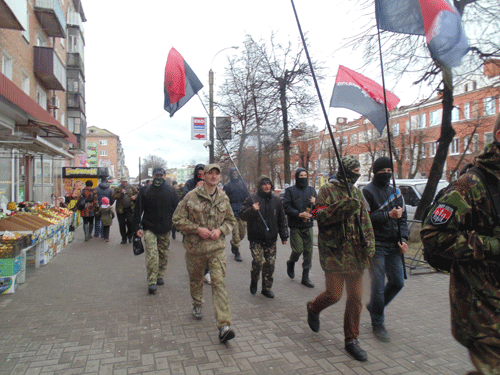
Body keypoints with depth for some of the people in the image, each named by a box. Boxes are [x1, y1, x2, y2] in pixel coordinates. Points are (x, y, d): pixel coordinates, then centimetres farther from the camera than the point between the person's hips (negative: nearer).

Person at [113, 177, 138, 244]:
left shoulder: (131, 187, 9)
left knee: (130, 222, -7)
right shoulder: (117, 188, 5)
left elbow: (137, 193, 16)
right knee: (122, 224, 6)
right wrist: (121, 193, -18)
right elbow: (114, 197, -5)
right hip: (121, 209, 0)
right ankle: (124, 238, 19)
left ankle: (130, 236, 15)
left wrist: (135, 196, -4)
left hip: (130, 208, 0)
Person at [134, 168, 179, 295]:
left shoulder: (171, 191, 6)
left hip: (165, 229, 2)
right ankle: (152, 282, -7)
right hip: (149, 228, -2)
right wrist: (137, 227, -5)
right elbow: (138, 210, 3)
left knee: (163, 253, 11)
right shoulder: (145, 191, 3)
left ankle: (160, 276, 30)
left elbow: (176, 208, 10)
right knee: (152, 253, -12)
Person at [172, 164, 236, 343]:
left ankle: (224, 326, -9)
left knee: (219, 282, -9)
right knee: (195, 279, 19)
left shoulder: (224, 198, 3)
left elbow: (231, 220, 14)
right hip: (195, 247, 0)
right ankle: (197, 305, 49)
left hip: (217, 247, 1)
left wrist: (220, 230, -6)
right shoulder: (192, 196, -7)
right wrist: (198, 229, -16)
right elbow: (178, 219, -5)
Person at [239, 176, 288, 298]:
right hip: (256, 238, -4)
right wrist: (252, 210, -23)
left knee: (270, 263, 4)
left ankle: (267, 288, 22)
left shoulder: (276, 200, 10)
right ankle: (254, 281, 15)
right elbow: (242, 215, -4)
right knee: (258, 261, -15)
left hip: (271, 239, 4)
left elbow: (282, 219, 17)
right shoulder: (252, 199, -3)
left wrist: (284, 236, 14)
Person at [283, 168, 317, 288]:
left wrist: (315, 203, -8)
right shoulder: (290, 190, 1)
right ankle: (291, 263, 26)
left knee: (308, 251, 4)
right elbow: (286, 207, -8)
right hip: (295, 226, -4)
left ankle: (305, 277, 16)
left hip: (308, 225, 4)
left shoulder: (311, 190, 13)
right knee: (298, 250, -9)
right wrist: (299, 214, -19)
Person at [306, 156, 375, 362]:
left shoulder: (357, 192, 15)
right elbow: (320, 215, -15)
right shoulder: (328, 190, -4)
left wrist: (369, 242, 4)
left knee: (356, 297, 7)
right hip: (334, 251, -6)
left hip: (355, 252, 6)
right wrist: (343, 207, -26)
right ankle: (313, 308, 30)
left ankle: (351, 340, 22)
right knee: (334, 294, -4)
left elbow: (365, 219, 15)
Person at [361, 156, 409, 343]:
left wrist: (403, 238, 2)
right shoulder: (367, 191, -5)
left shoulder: (395, 191, 14)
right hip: (376, 245, -6)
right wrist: (388, 215, -19)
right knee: (378, 285, -4)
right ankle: (377, 324, 16)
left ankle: (374, 306, 34)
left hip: (393, 245, 6)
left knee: (397, 282, 10)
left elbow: (402, 217, 15)